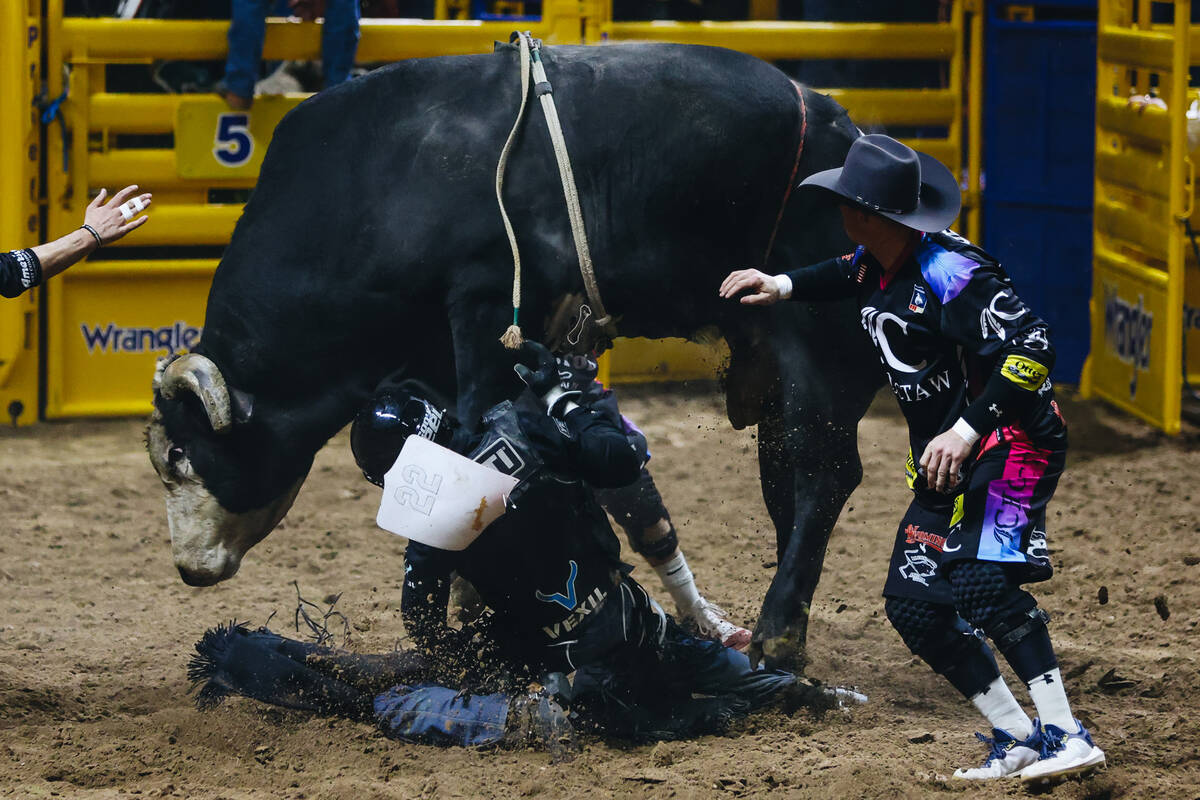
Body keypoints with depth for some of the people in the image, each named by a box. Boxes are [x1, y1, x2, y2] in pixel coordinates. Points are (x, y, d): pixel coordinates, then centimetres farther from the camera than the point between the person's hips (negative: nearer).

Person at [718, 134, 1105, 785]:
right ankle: (1016, 738, 4)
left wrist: (967, 429, -31)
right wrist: (784, 286, 19)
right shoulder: (875, 264, 5)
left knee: (983, 582, -27)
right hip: (946, 462, 10)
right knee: (913, 601, 1)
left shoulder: (949, 273, -23)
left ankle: (1065, 734, -24)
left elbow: (1030, 347, -29)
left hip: (1011, 441, -10)